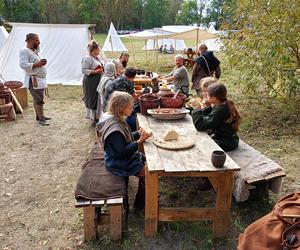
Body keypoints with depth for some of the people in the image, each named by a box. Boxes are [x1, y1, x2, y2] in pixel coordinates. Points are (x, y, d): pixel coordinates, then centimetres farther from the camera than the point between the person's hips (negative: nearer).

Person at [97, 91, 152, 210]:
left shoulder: (118, 120, 1)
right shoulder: (114, 129, -30)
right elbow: (122, 152, -29)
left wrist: (138, 133, -2)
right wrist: (139, 141, -27)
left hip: (125, 157, 10)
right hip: (119, 163, -10)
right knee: (145, 173, -6)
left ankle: (142, 199, 24)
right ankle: (140, 204, 14)